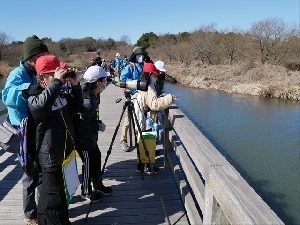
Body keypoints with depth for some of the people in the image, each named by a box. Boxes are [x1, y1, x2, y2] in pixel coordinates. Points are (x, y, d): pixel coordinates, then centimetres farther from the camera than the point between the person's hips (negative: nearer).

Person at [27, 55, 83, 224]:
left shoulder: (61, 94, 6)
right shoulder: (34, 99, -16)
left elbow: (77, 106, 15)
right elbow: (42, 104, -39)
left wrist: (75, 85, -1)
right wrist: (56, 82, -33)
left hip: (67, 152, 8)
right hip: (51, 157, -8)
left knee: (63, 192, 25)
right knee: (53, 196, 3)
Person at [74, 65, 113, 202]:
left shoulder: (93, 93, -4)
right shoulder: (88, 101, -32)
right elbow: (83, 126, -30)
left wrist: (97, 124, 5)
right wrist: (99, 126, -17)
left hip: (90, 135, 9)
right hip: (82, 137, -9)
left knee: (96, 158, 18)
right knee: (88, 163, 5)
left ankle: (98, 186, 36)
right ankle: (86, 192, 26)